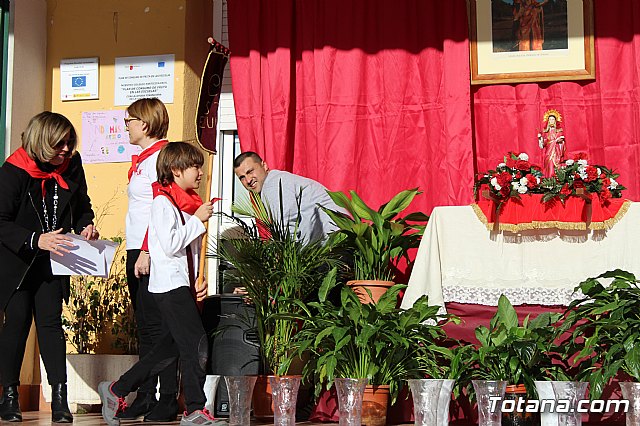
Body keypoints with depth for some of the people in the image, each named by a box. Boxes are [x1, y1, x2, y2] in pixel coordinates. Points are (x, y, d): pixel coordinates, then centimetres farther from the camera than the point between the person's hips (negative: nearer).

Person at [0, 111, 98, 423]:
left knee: (50, 322, -1)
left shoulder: (71, 167, -2)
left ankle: (59, 398, -4)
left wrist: (85, 226, -8)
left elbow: (82, 206, 14)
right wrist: (36, 240, -33)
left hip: (52, 261, 3)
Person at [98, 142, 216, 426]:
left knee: (171, 347, 12)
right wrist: (197, 220, -14)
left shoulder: (188, 202, 17)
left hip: (184, 285, 9)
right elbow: (170, 244, -21)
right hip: (170, 283, -9)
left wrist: (200, 280, 13)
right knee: (196, 344, -11)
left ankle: (116, 391, 23)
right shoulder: (163, 201, -10)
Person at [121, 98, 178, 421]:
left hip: (154, 253, -10)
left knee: (158, 325, -7)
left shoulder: (162, 156, -10)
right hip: (138, 252, 10)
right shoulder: (141, 158, 19)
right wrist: (136, 253, 18)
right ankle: (146, 397, 17)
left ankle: (168, 401, -3)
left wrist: (147, 251, -22)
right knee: (144, 327, 11)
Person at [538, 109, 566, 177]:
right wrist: (540, 138, -6)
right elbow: (543, 142, 11)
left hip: (556, 151, -1)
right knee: (549, 165, -7)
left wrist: (560, 140, -14)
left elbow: (562, 139, 6)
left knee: (555, 164, -10)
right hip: (548, 151, 1)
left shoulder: (558, 131, 7)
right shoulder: (545, 131, 11)